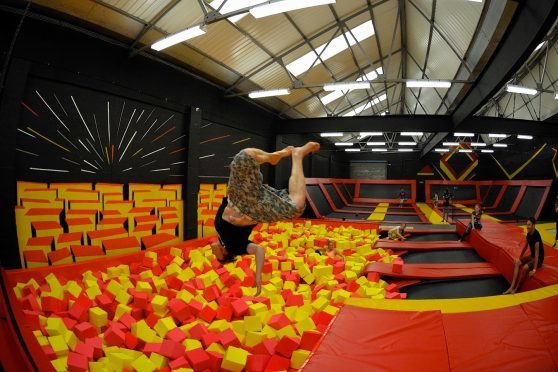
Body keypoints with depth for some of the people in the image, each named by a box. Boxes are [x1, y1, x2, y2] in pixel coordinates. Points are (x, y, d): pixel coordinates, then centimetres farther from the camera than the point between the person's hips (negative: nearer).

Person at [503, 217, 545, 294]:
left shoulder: (536, 236, -27)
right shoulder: (529, 234, 0)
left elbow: (537, 253, -29)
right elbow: (525, 247, 13)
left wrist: (534, 269, -29)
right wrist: (519, 258, 16)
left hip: (539, 258, -8)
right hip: (532, 256, 8)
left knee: (525, 267, -30)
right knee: (517, 262, -12)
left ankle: (516, 289, -16)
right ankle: (511, 287, -17)